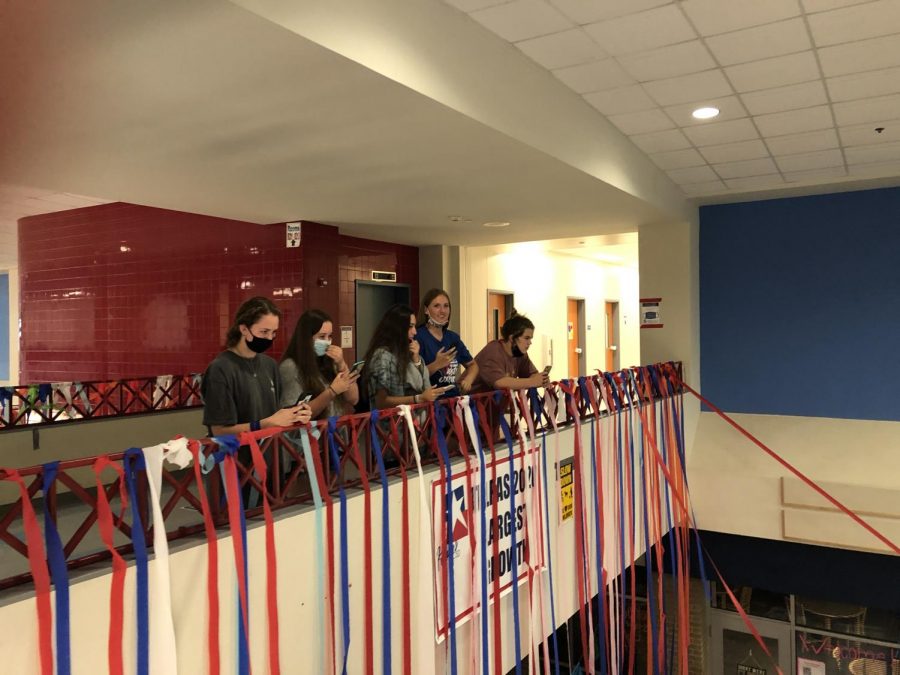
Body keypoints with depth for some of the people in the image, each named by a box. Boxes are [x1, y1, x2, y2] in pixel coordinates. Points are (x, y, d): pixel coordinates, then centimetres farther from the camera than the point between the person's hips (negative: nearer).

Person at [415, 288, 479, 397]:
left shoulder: (453, 337, 13)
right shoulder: (418, 337, -8)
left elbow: (472, 365, 25)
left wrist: (468, 380, 7)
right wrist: (437, 365, -24)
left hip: (453, 397, 5)